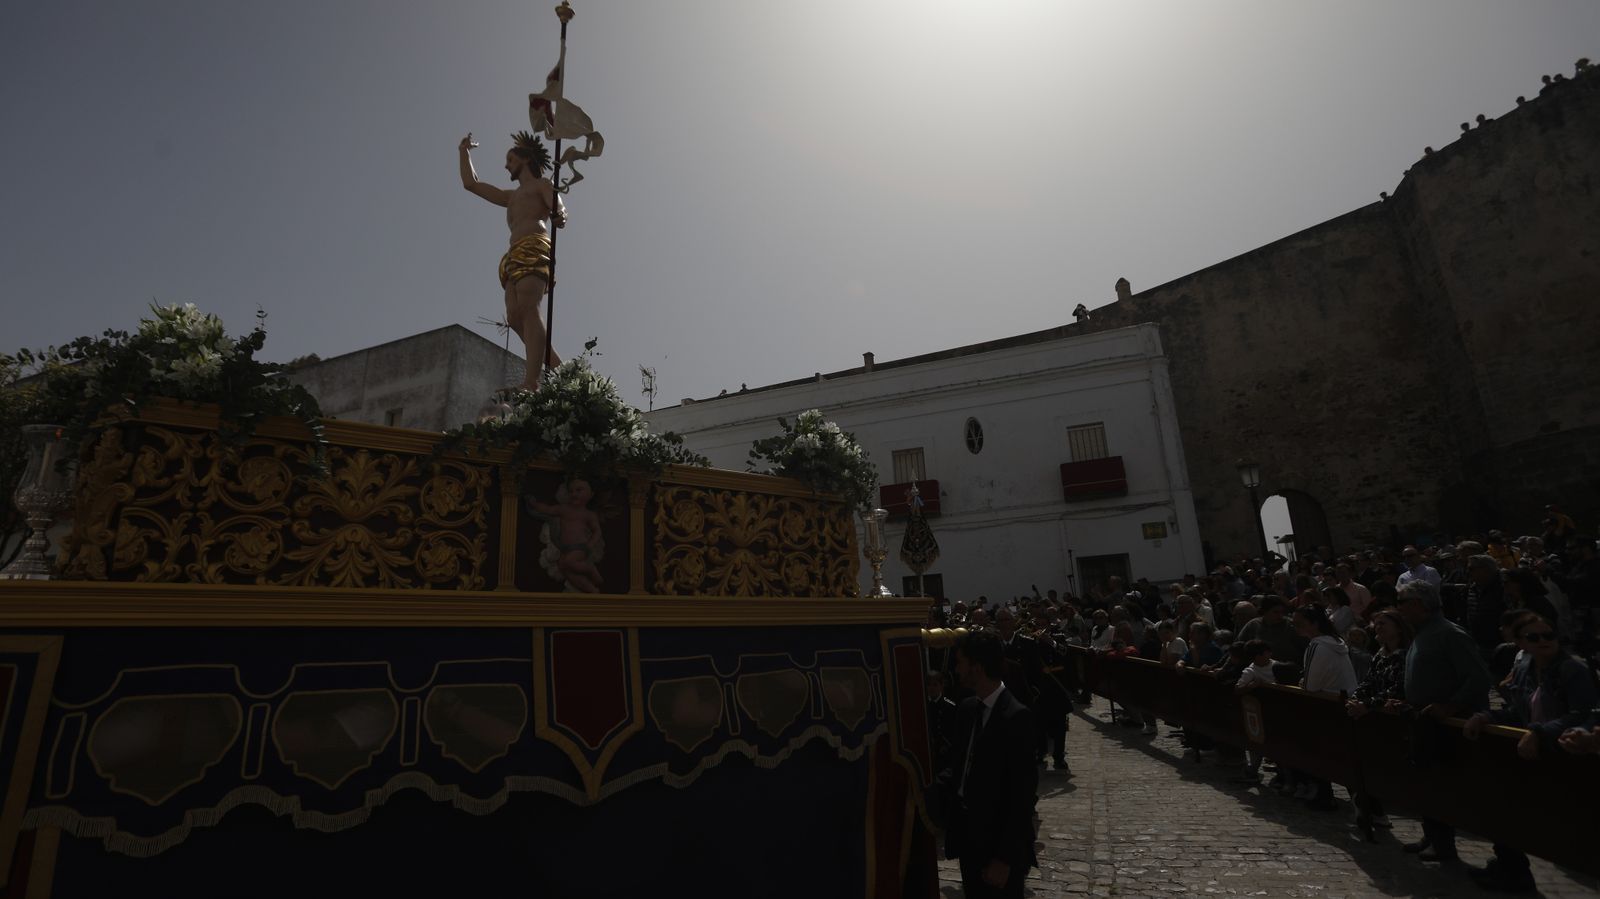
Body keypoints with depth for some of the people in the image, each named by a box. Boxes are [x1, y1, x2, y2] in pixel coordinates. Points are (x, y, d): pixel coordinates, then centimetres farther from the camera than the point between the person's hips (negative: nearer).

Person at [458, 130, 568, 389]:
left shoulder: (542, 184, 18)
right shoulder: (511, 197, 40)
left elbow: (560, 208, -3)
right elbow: (471, 184, 47)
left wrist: (560, 217, -25)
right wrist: (465, 152, 51)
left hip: (534, 248, -7)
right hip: (515, 256, 7)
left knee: (527, 309, -26)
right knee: (515, 316, -14)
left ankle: (531, 381, -42)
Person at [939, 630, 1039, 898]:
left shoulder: (1017, 717, -22)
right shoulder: (968, 707, 2)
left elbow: (1022, 795, -20)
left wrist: (1004, 858, -17)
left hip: (998, 842, -7)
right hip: (968, 834, 7)